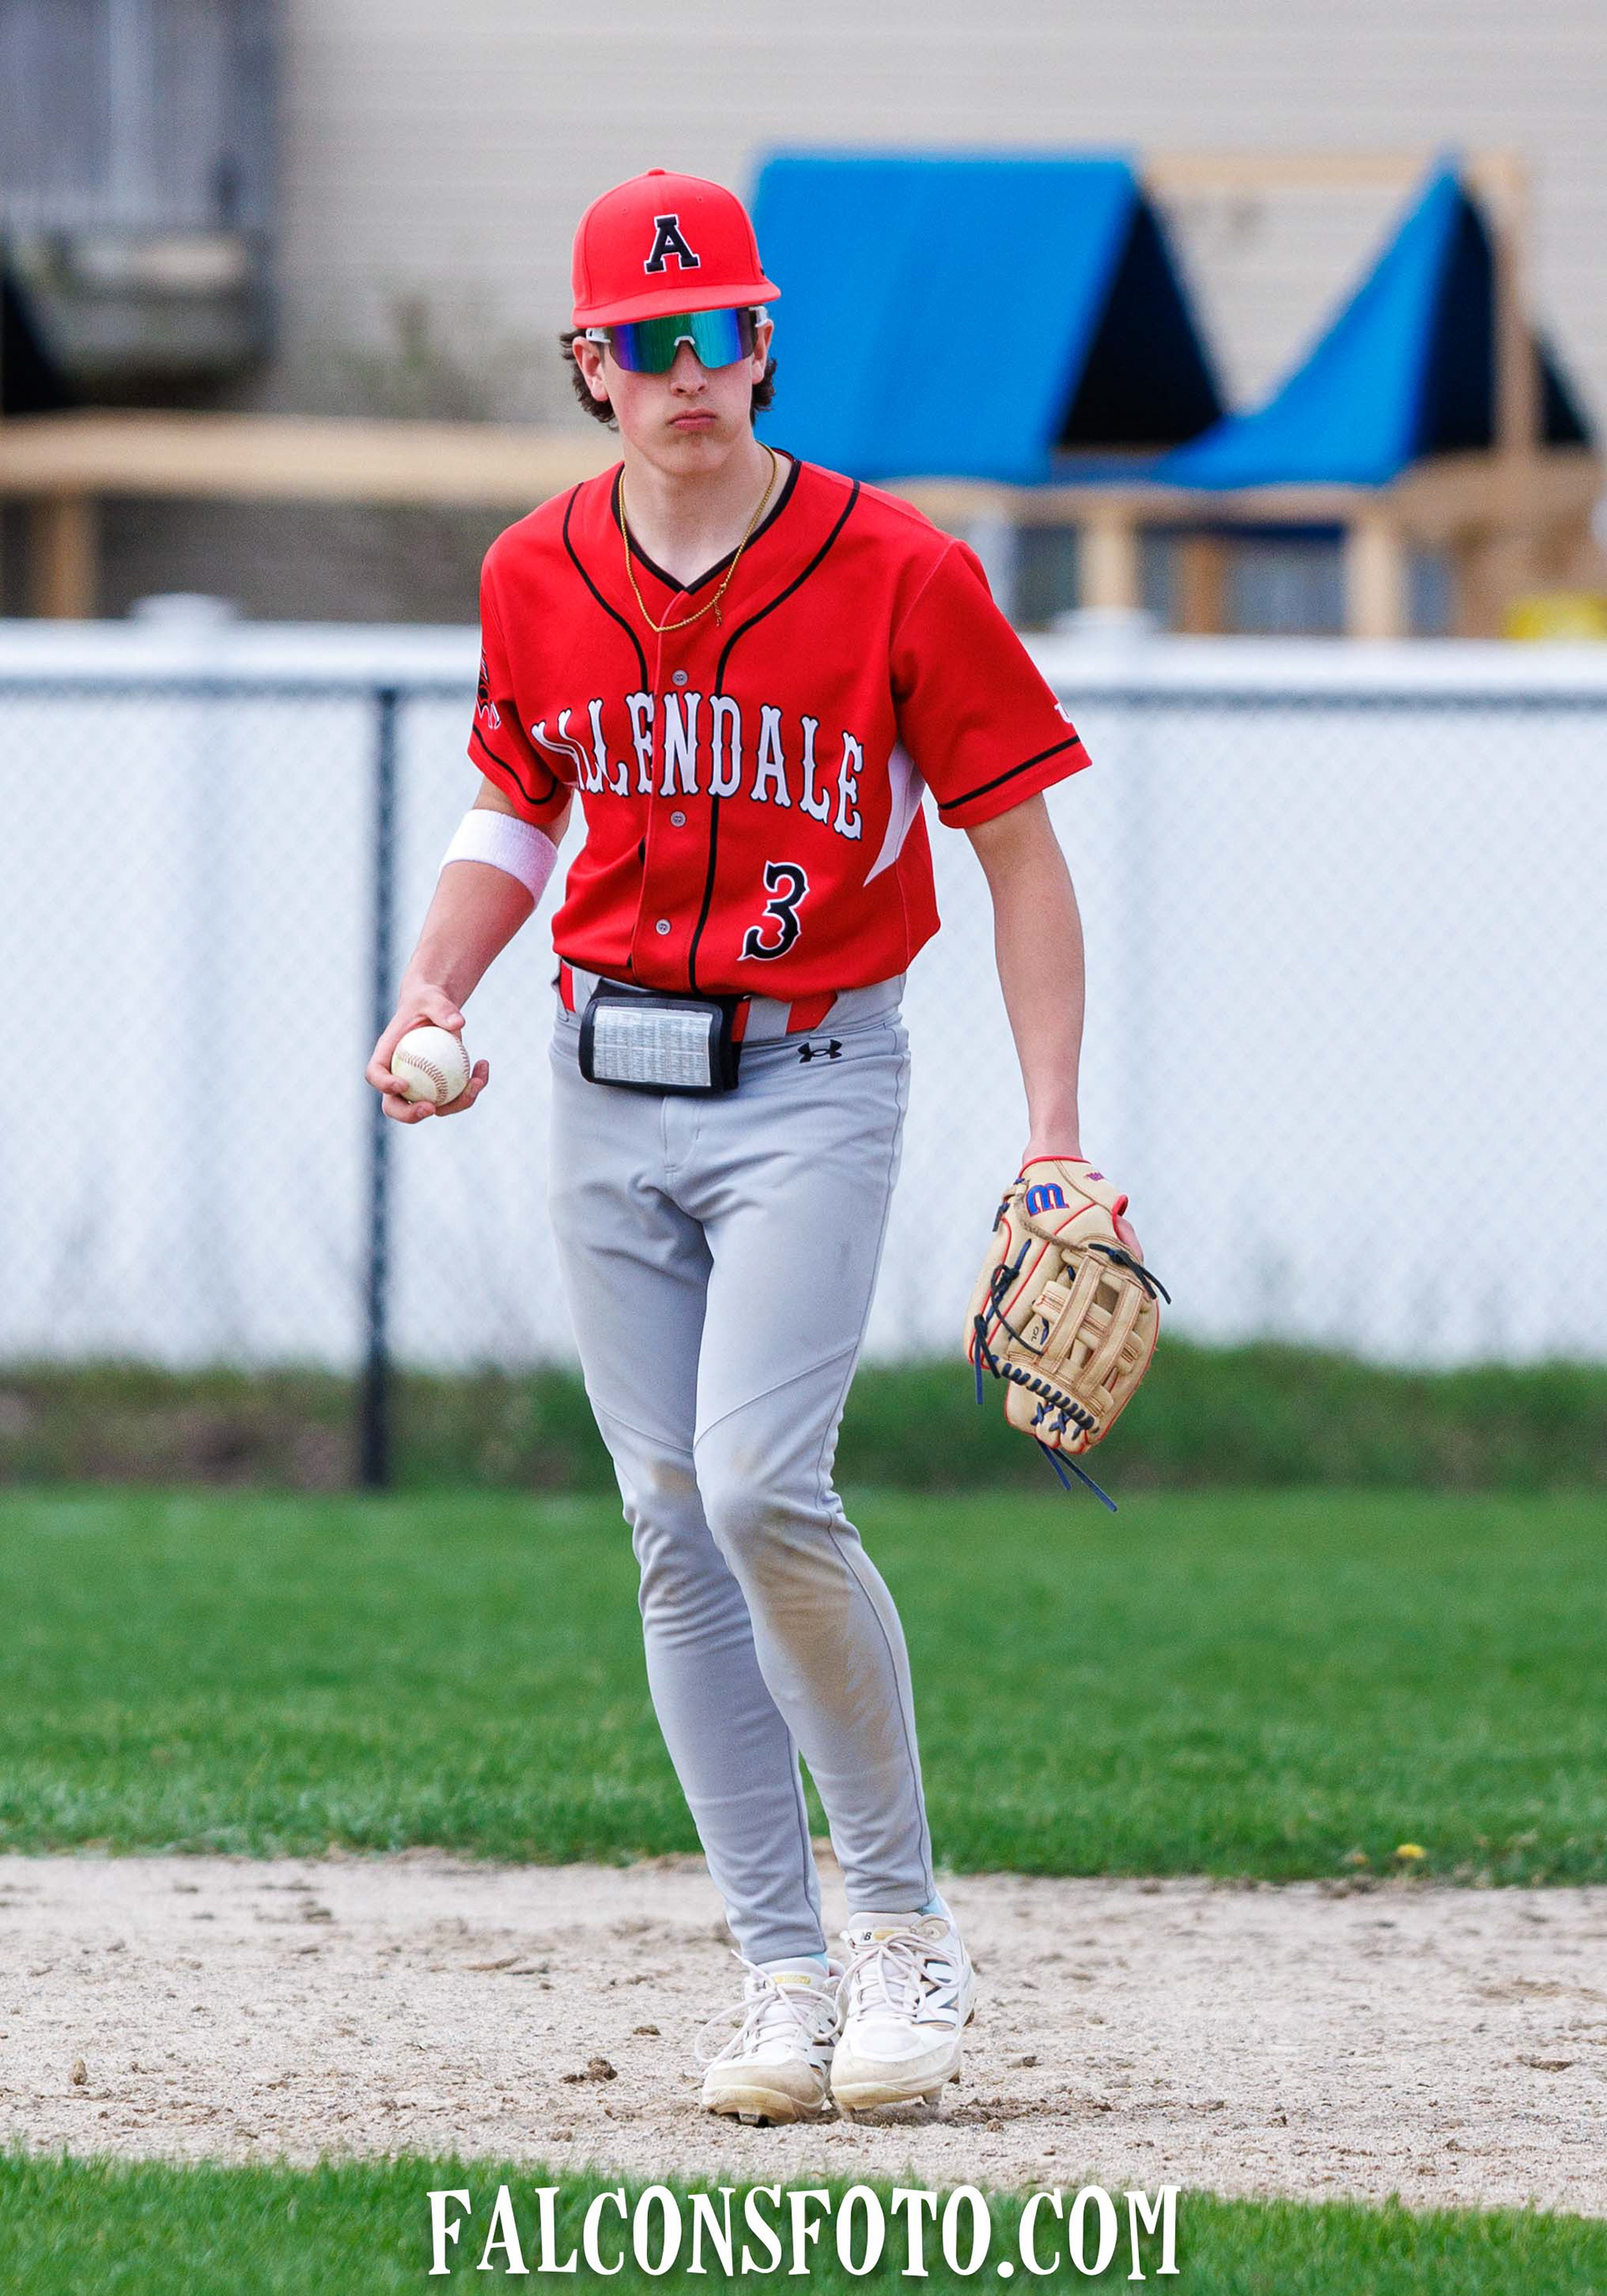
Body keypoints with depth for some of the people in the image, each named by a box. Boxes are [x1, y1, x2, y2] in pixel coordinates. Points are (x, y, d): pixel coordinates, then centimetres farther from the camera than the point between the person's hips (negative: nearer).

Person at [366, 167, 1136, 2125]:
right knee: (673, 1526, 3)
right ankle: (782, 1966, 9)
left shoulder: (897, 572, -11)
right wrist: (431, 990, 0)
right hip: (605, 1086, 5)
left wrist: (1053, 1137, -11)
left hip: (809, 1083, -5)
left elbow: (1020, 850, -5)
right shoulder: (536, 578, 3)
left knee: (761, 1486, -20)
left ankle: (904, 1920, -3)